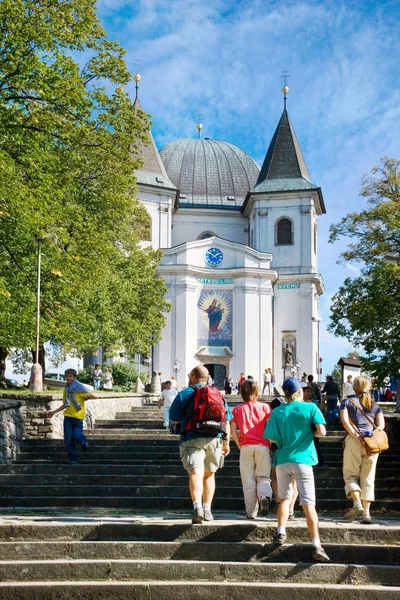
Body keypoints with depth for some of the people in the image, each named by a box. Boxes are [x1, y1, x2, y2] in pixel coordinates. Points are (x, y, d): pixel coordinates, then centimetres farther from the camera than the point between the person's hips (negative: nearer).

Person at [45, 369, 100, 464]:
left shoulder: (79, 387, -4)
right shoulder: (66, 389, 15)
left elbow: (88, 396, -17)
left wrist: (96, 396, -39)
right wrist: (54, 412, 24)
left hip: (78, 417, -5)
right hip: (68, 417, 5)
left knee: (76, 436, -17)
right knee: (68, 440, 0)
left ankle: (84, 442, 20)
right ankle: (74, 460, 12)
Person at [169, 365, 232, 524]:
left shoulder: (184, 394, 2)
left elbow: (174, 417, 3)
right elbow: (227, 421, 14)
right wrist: (226, 443, 19)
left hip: (192, 439, -4)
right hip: (214, 439, 4)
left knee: (195, 473, -14)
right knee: (209, 474, 18)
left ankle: (197, 506, -35)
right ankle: (207, 509, 20)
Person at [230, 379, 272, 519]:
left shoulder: (237, 409, 7)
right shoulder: (264, 407, 5)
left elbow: (233, 430, 2)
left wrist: (240, 446, 9)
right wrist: (270, 444, 6)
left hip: (246, 447, 0)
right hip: (262, 446, 0)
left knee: (248, 481, 5)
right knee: (263, 477, 8)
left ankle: (251, 512, 4)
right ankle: (264, 496, -22)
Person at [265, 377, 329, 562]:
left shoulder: (277, 412, 5)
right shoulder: (310, 408, -1)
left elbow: (272, 438, 2)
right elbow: (322, 431, -9)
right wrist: (310, 432, 10)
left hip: (282, 460, 2)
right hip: (302, 460, -2)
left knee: (284, 498, 22)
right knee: (308, 504, -4)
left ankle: (281, 532, 11)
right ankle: (316, 545, -9)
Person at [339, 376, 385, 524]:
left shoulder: (347, 402, 11)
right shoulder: (375, 406, 20)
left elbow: (345, 421, -5)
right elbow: (381, 425, 4)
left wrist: (357, 437, -11)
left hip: (353, 441, -2)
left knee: (350, 474, 5)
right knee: (368, 478, 6)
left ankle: (357, 504, -17)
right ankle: (366, 512, 0)